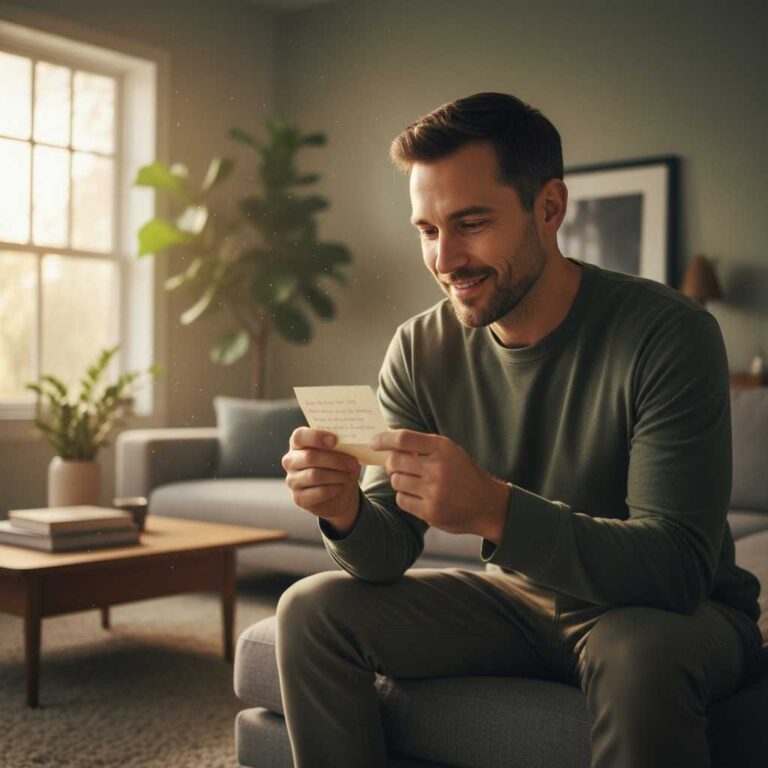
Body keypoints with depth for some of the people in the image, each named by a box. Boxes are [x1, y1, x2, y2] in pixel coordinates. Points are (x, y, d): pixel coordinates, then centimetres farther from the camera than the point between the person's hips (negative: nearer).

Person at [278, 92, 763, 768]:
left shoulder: (668, 333, -22)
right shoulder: (419, 351, -7)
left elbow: (677, 567, -28)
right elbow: (390, 554, -6)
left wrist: (494, 509, -43)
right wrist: (346, 513, -30)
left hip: (679, 614, -4)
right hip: (518, 597, 5)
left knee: (638, 652, -38)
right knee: (313, 610, -8)